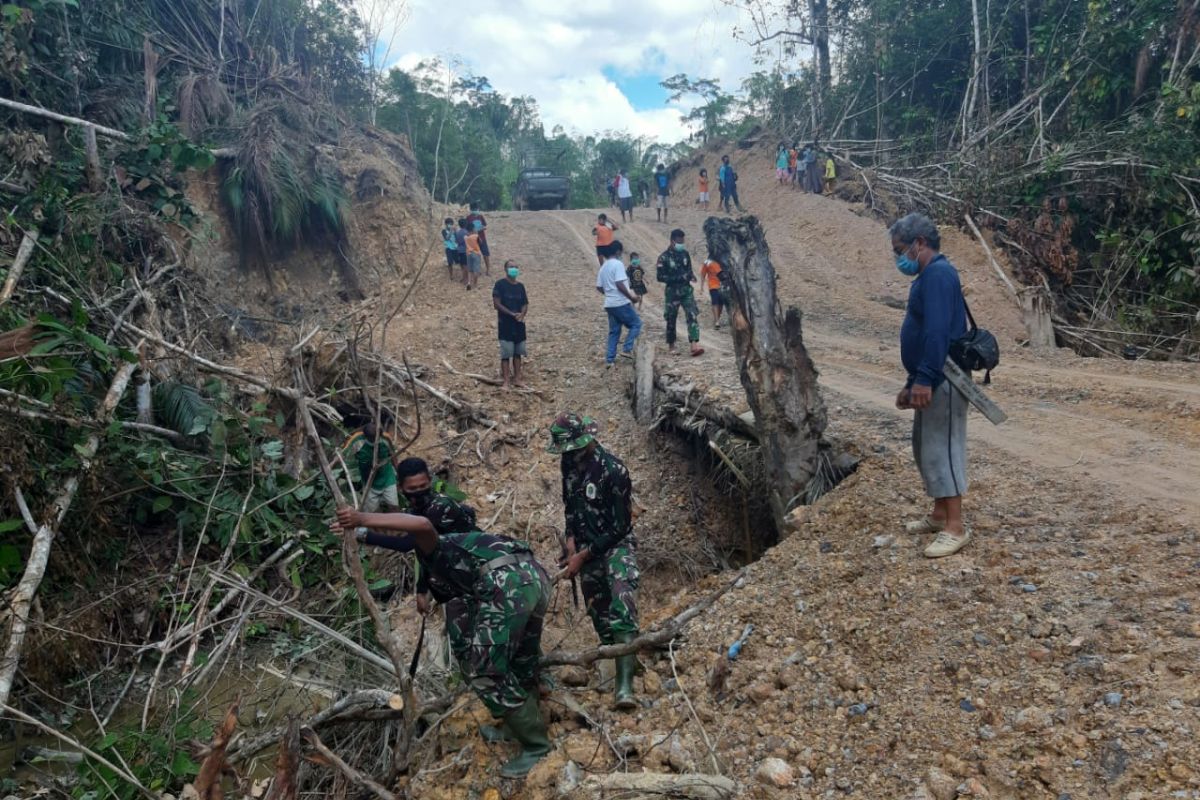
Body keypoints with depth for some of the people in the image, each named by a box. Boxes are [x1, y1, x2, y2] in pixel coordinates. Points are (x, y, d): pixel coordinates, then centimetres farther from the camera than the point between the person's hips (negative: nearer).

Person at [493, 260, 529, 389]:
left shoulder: (520, 286, 9)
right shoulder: (500, 284, -7)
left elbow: (525, 304, 9)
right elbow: (497, 304, -12)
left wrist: (521, 314, -12)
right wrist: (512, 314, -18)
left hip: (519, 323, 5)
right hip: (505, 323, -5)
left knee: (518, 352, 10)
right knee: (506, 353, -5)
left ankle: (517, 378, 19)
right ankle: (505, 380, 0)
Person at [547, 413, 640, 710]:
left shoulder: (613, 471, -24)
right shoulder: (568, 462, -3)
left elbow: (620, 527, -20)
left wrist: (583, 556, -16)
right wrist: (571, 540, -1)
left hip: (617, 544, -7)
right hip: (586, 546, 7)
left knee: (621, 605, -24)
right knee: (598, 610, 14)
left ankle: (625, 685, -33)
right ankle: (612, 657, 35)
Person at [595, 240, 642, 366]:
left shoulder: (603, 267, 14)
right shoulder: (618, 264, -11)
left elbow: (599, 287, 16)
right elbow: (620, 284, -20)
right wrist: (631, 297, -11)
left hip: (609, 304, 8)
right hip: (621, 303, -8)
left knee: (614, 332, 12)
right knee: (636, 324, 7)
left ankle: (609, 359, 8)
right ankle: (627, 349, -2)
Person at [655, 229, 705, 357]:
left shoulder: (685, 254, 7)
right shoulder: (664, 257, -9)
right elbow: (659, 276, -13)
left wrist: (691, 275, -4)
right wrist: (679, 277, -19)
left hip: (686, 289, 4)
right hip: (673, 292, -4)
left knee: (693, 315, -12)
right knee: (671, 319, 6)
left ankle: (694, 345, -20)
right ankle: (671, 345, 23)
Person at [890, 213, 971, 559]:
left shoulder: (938, 274, -15)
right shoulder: (929, 276, 18)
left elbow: (938, 331, -25)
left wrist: (925, 379, -28)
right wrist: (911, 383, 23)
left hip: (942, 381, -11)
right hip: (930, 381, 11)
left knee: (941, 449, -7)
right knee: (926, 447, 16)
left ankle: (956, 527, -1)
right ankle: (940, 514, 26)